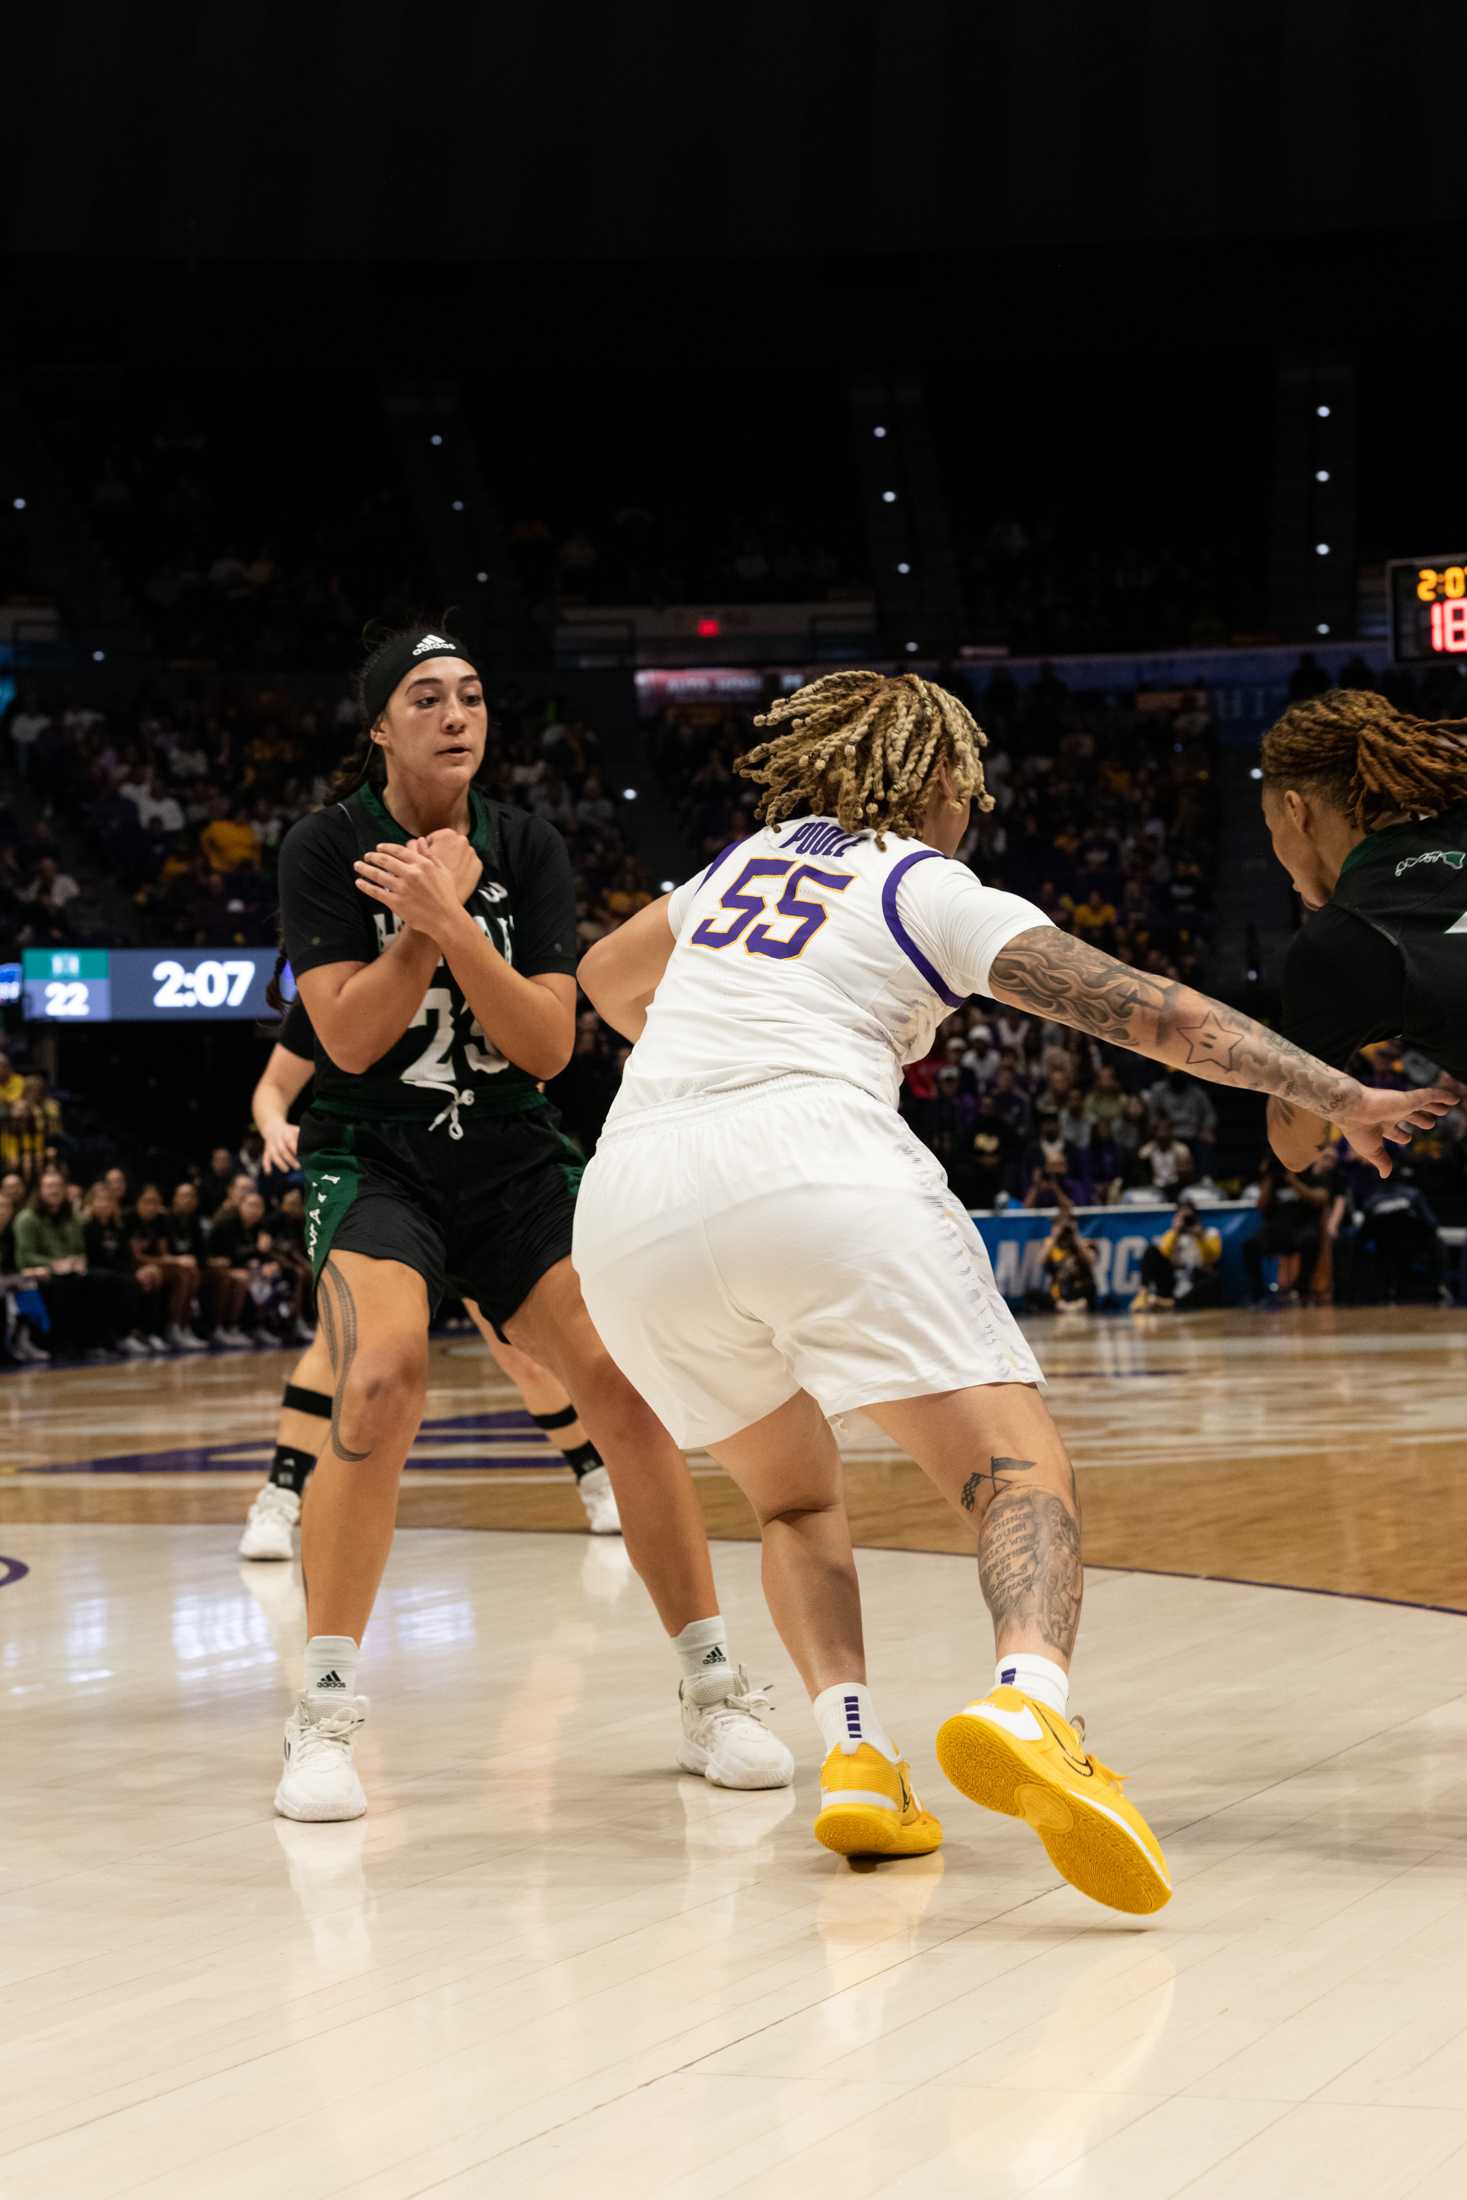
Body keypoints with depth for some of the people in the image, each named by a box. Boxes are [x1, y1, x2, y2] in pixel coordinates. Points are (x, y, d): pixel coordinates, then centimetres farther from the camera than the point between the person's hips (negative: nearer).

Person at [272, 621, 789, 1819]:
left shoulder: (528, 847, -1)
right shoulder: (328, 847, -6)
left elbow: (549, 1046, -9)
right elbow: (349, 1038, -13)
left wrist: (452, 925, -22)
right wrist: (434, 911, -22)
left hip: (513, 1156, 3)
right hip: (373, 1157, -3)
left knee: (625, 1381, -14)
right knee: (380, 1384, -27)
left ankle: (714, 1694, -1)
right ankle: (325, 1717, -15)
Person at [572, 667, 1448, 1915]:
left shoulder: (746, 862, 29)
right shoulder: (938, 895, 14)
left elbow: (608, 980, 46)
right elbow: (1156, 1014, 8)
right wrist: (1347, 1099, 9)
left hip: (630, 1207, 5)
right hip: (817, 1168, -5)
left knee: (795, 1499, 24)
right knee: (1018, 1470, -6)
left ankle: (855, 1755, 1)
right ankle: (1027, 1704, -37)